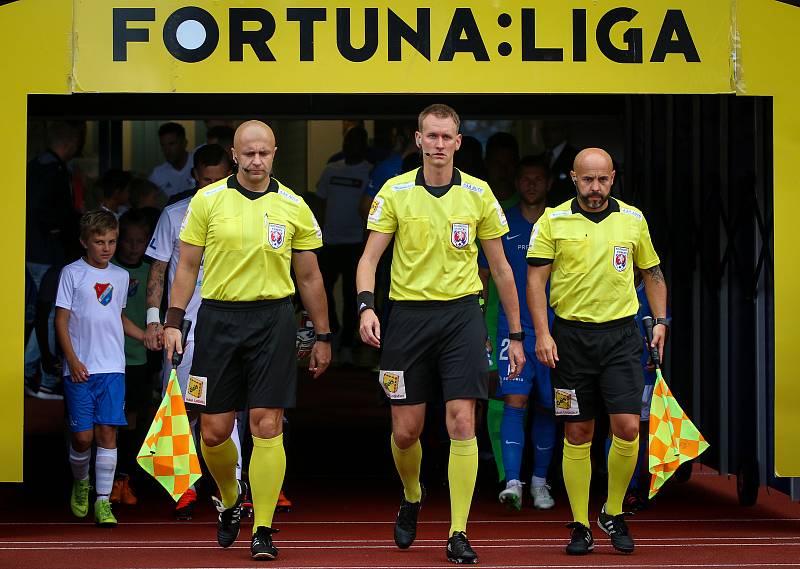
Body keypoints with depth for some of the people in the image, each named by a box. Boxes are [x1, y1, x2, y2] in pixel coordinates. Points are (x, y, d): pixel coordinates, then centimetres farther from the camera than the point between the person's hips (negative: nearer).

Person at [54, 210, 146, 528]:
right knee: (82, 436, -2)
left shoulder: (120, 276, 13)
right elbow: (61, 320, -3)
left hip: (112, 368, 3)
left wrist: (147, 336, 14)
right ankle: (80, 484, 26)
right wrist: (73, 361, -11)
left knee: (107, 432, -5)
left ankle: (103, 501, -1)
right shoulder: (72, 274, -1)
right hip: (80, 370, -3)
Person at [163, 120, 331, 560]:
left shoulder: (294, 207, 4)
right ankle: (230, 498, 32)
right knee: (214, 430, 3)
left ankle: (263, 529, -1)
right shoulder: (207, 200, 2)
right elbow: (187, 265, 6)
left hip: (273, 318, -1)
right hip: (217, 317, 1)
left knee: (267, 427, -7)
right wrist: (173, 321, -2)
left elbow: (309, 277, 10)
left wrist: (322, 336, 10)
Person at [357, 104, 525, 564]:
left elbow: (501, 267, 9)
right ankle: (413, 497, 36)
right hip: (408, 315, 0)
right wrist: (367, 306, -19)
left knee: (462, 424, -9)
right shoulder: (395, 192, 1)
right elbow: (370, 256, 0)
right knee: (405, 430, 4)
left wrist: (516, 335, 9)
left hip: (462, 314, 0)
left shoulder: (479, 193, 3)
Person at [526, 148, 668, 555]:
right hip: (571, 335, -1)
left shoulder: (633, 220, 7)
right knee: (577, 435, 2)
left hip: (621, 335, 1)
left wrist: (660, 321, 7)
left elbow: (652, 272, 17)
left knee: (627, 427, -10)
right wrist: (542, 333, -12)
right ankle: (580, 526, 11)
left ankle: (613, 513, 10)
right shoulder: (552, 222, -1)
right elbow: (536, 280, -2)